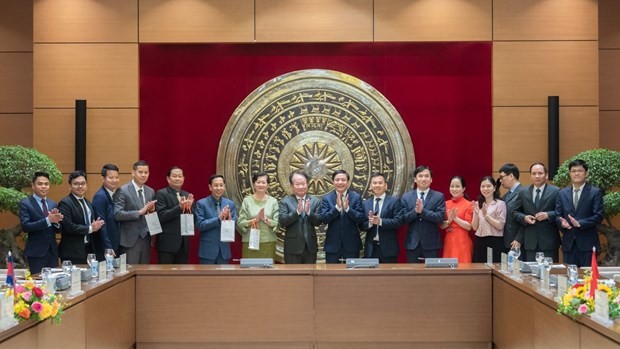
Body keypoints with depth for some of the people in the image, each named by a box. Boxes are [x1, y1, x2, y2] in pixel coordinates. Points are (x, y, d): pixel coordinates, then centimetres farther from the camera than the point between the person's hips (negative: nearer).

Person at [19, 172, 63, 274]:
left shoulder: (53, 204, 11)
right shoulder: (25, 203, -5)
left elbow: (58, 229, 11)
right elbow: (25, 226, -16)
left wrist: (55, 221, -12)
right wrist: (47, 220, -26)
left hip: (52, 251, 5)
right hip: (36, 252, -5)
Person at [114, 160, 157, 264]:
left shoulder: (151, 191, 12)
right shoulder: (122, 191, -6)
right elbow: (117, 214, -16)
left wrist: (151, 210, -3)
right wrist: (140, 212, -21)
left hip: (146, 239, 6)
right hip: (130, 240, -6)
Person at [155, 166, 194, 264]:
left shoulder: (188, 196, 13)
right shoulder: (161, 194, -4)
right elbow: (161, 216, -15)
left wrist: (189, 207, -10)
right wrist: (179, 207, -24)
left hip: (183, 243, 6)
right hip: (167, 243, -6)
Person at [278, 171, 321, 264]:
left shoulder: (315, 201, 7)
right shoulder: (285, 202, 0)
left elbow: (318, 222, 0)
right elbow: (282, 222, -10)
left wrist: (309, 212, -18)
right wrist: (297, 211, -22)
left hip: (310, 246, 2)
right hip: (293, 247, -2)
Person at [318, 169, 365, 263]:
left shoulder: (356, 197, 1)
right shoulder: (326, 198, 2)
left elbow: (361, 219, -7)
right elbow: (323, 219, -8)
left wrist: (347, 208, -22)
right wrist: (337, 207, -22)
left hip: (351, 244, 0)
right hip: (332, 244, 0)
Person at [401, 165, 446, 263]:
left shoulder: (439, 196, 1)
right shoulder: (406, 197, 6)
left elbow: (440, 217, -10)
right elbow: (403, 219, -1)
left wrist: (422, 211, -21)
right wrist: (415, 211, -19)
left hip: (431, 243, -2)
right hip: (412, 243, 2)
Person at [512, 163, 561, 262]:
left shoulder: (556, 191, 0)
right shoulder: (523, 192, 10)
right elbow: (515, 212, 12)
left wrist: (548, 215, -17)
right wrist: (524, 218, -7)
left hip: (549, 241, -2)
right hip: (530, 241, 3)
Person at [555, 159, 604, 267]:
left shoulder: (595, 192, -1)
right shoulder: (562, 193, 10)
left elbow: (598, 216, -8)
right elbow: (557, 215, 9)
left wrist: (579, 223, -20)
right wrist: (561, 221, -14)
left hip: (587, 243, -3)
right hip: (568, 243, 3)